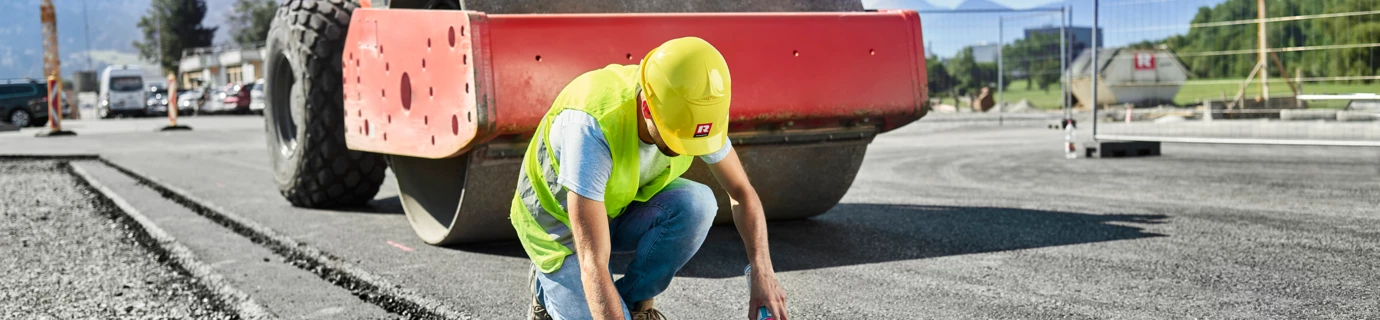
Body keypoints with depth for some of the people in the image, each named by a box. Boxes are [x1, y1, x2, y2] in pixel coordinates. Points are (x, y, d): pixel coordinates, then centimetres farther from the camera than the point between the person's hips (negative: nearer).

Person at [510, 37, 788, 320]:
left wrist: (762, 273, -25)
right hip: (560, 224, -5)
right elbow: (593, 266, -42)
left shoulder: (688, 112, -23)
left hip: (622, 209, 5)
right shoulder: (593, 127, -40)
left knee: (697, 203, -25)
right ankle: (549, 287, 10)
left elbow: (742, 193, -10)